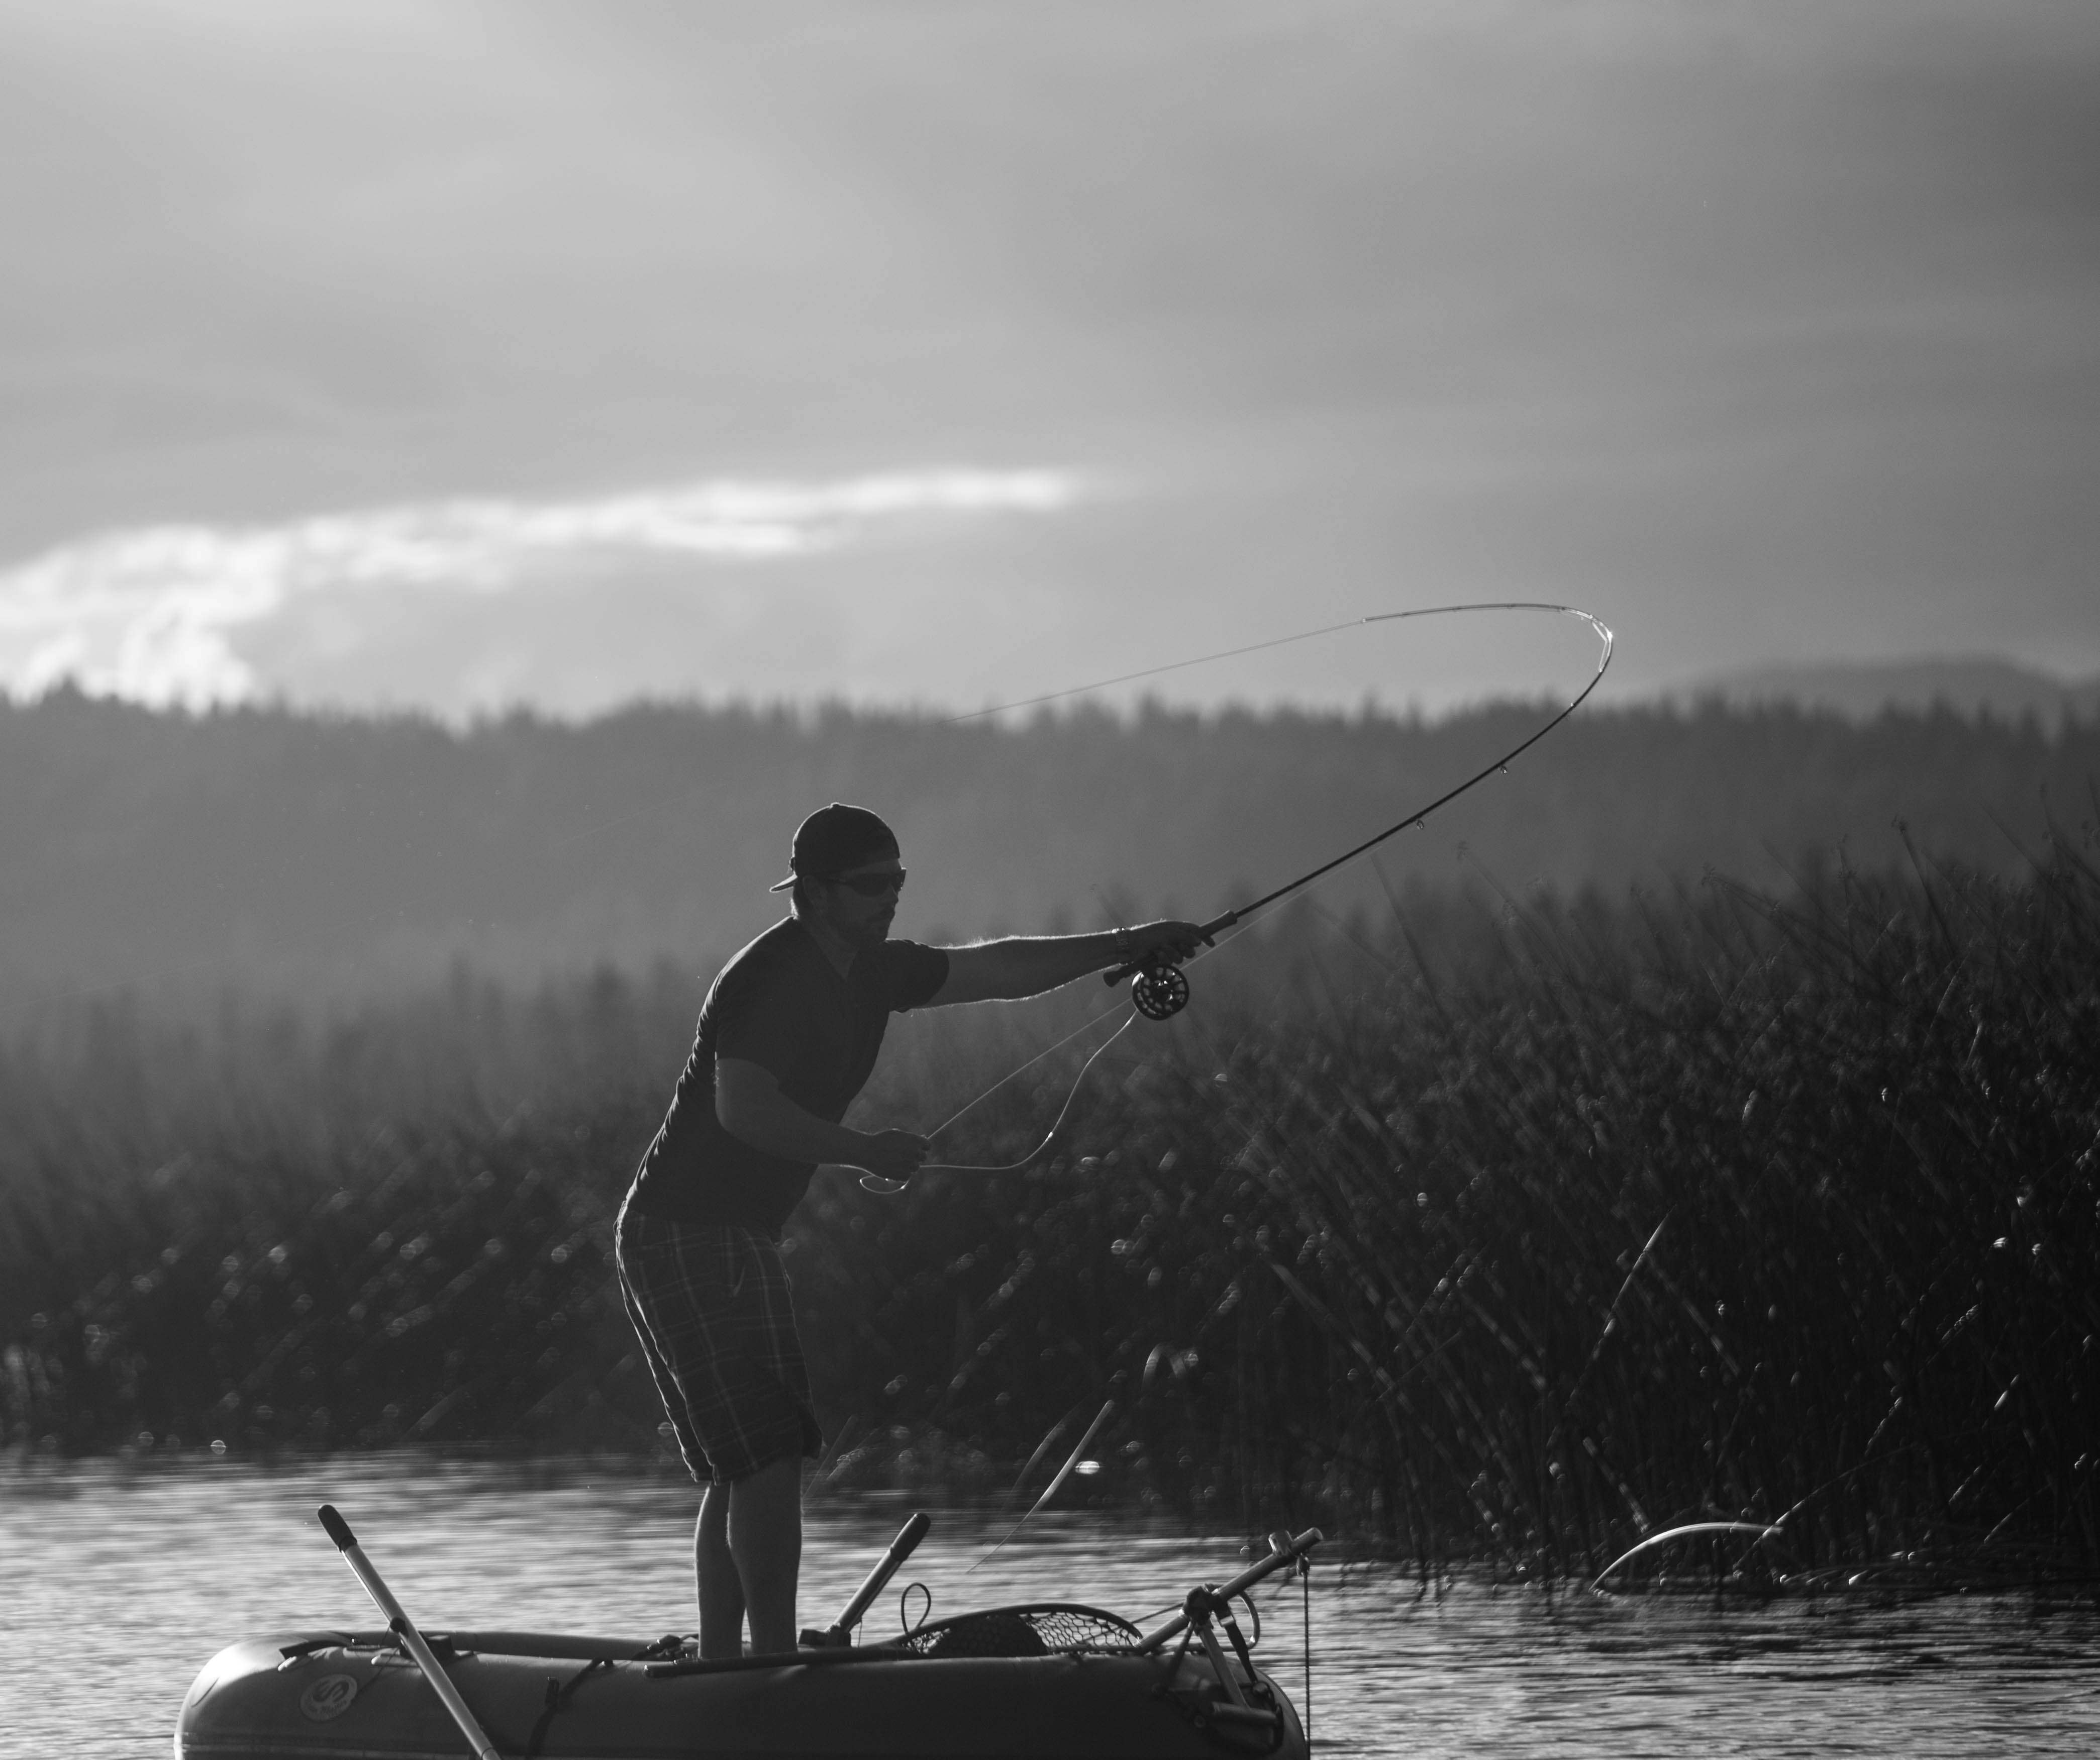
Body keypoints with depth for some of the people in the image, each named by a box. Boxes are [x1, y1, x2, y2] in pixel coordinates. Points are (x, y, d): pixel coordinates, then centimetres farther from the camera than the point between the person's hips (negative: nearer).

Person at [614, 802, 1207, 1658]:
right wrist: (865, 1152, -22)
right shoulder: (769, 978, -17)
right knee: (766, 1463, -13)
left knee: (739, 1472, 12)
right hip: (689, 1235, -10)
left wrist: (1123, 945, 16)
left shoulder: (870, 973, 11)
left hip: (733, 1239, 10)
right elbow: (743, 1111, -28)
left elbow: (991, 969, 19)